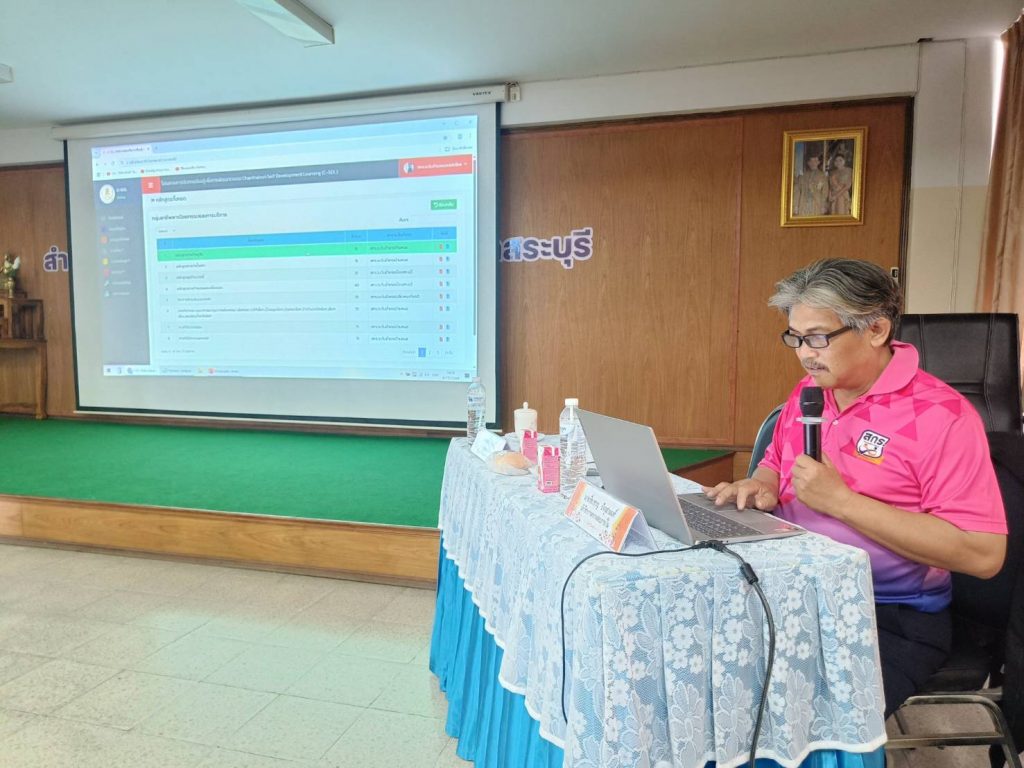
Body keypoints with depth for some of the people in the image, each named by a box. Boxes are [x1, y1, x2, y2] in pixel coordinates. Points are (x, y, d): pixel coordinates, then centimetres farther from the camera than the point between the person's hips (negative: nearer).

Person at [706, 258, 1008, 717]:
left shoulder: (940, 415, -14)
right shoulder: (807, 393, 8)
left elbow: (984, 554, -20)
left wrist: (840, 499, -22)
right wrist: (761, 488, -2)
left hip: (893, 618, -6)